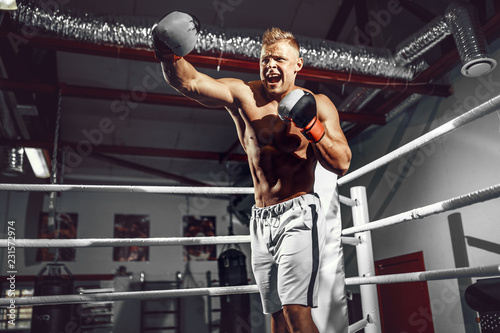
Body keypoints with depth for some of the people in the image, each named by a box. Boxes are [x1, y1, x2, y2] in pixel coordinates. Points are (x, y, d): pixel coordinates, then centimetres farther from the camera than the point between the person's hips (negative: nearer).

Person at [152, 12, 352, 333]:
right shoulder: (243, 95, 3)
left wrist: (312, 127, -16)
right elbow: (190, 82, -9)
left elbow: (342, 164, -3)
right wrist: (169, 55, -27)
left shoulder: (317, 104, 0)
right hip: (261, 220, 3)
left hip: (298, 213, -3)